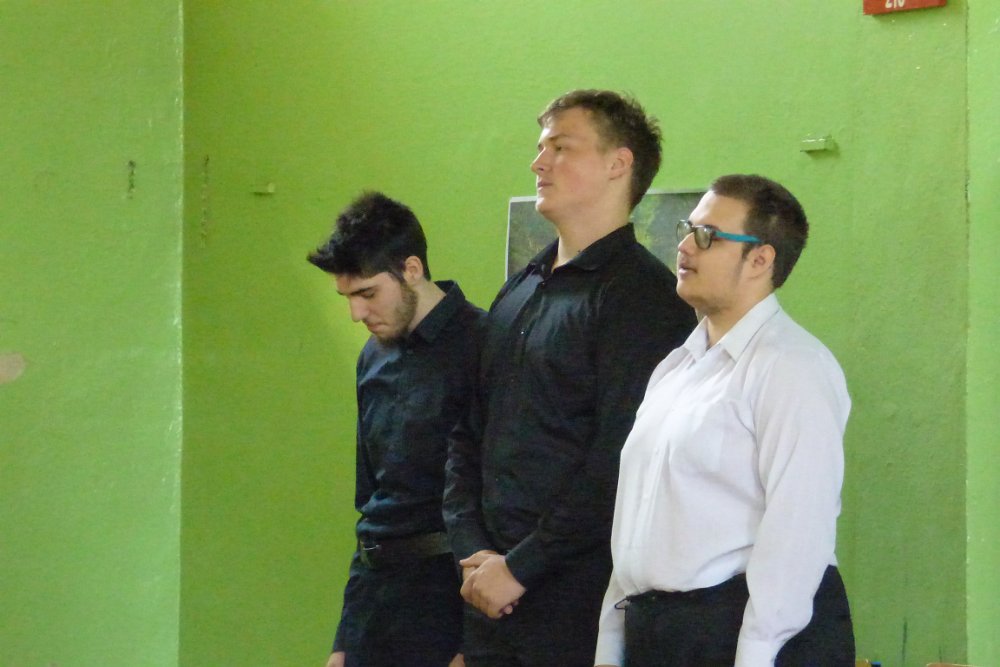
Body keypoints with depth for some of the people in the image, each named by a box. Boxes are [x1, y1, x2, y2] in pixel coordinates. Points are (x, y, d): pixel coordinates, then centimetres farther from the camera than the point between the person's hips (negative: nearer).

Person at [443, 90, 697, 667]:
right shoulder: (519, 292, 16)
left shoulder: (642, 295, -9)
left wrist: (522, 566, -14)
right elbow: (469, 438, 16)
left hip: (579, 601, -7)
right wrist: (472, 551, 2)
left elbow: (619, 463, -17)